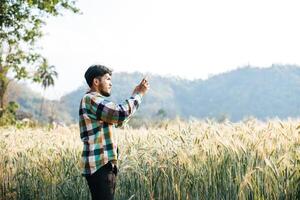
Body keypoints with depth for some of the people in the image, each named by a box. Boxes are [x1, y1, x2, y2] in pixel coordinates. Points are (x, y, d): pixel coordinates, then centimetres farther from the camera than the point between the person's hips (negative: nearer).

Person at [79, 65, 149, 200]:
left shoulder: (97, 101, 20)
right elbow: (121, 113, -22)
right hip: (99, 165, -11)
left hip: (104, 164, 11)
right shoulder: (91, 100, -13)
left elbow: (118, 119, 28)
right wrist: (139, 94, -8)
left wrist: (135, 94, 21)